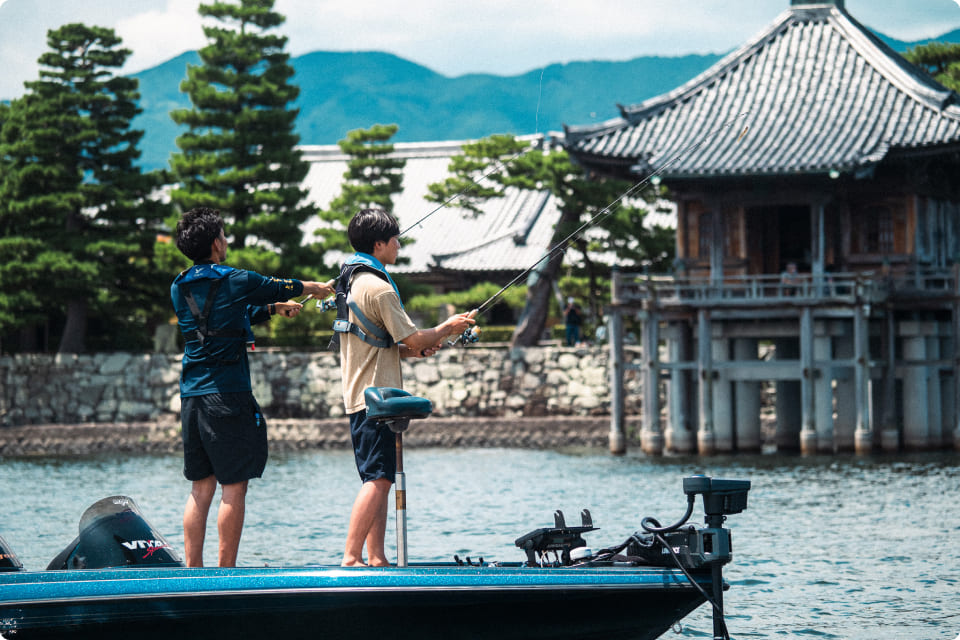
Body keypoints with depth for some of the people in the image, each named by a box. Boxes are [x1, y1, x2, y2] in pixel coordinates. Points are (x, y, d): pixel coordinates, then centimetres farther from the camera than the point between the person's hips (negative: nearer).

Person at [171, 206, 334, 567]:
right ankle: (226, 573, -5)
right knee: (233, 487, -3)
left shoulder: (179, 288, 12)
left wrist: (271, 309, 39)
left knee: (201, 487, 10)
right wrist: (317, 288, 33)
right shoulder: (234, 281, -6)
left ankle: (192, 572, 7)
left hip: (191, 397, 7)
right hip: (227, 395, -7)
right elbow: (281, 288, 13)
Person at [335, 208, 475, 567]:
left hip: (358, 397, 10)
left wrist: (413, 349, 14)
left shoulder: (350, 282, 16)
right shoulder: (378, 287, -15)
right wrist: (447, 328, 4)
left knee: (378, 479, 11)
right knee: (378, 479, -13)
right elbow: (413, 340, -13)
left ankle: (376, 559, 10)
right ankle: (351, 557, -18)